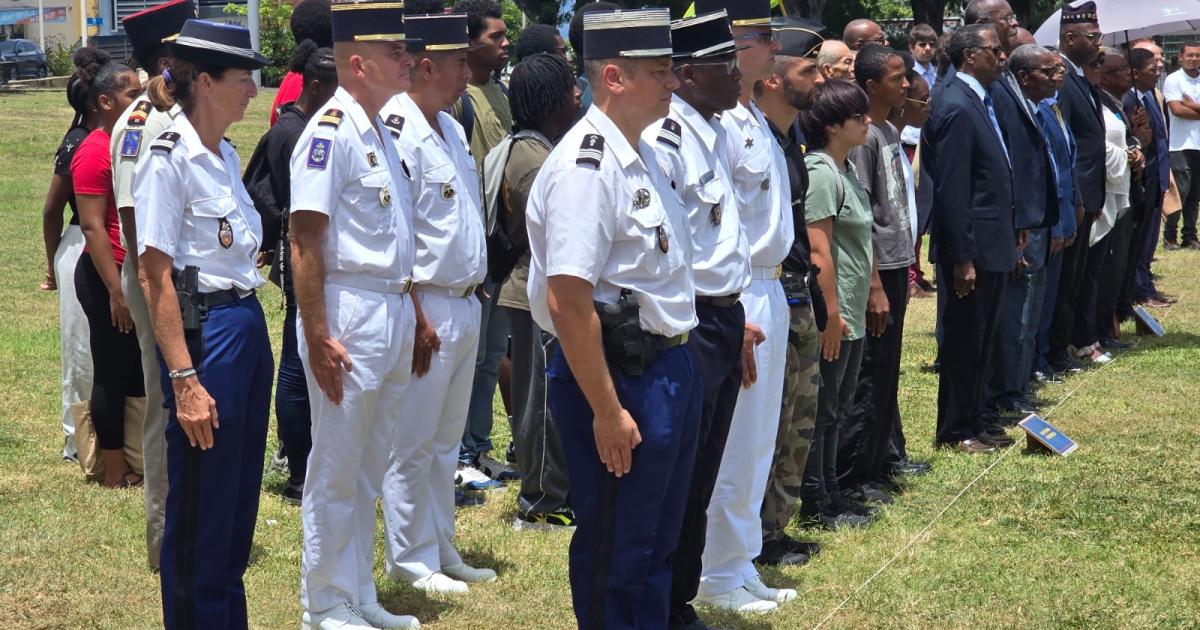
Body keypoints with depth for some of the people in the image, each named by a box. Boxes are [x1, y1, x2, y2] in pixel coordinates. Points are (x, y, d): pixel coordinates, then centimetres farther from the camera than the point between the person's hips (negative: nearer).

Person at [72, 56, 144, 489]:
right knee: (111, 373, 2)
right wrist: (115, 291, -20)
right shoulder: (95, 153, -15)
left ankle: (136, 461, 22)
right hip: (108, 277, -8)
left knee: (138, 372, 13)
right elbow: (93, 227, -18)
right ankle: (116, 471, 12)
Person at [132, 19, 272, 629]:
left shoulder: (224, 156, 11)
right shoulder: (168, 160, -13)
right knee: (201, 510, 1)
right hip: (204, 332, -8)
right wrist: (184, 380, -19)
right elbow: (156, 280, -15)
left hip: (249, 326, 8)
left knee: (241, 499, 14)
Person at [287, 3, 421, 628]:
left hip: (394, 312, 9)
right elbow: (304, 239, -19)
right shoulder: (330, 131, -14)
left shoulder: (382, 131, 14)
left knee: (369, 467, 16)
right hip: (350, 312, -9)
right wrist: (317, 337, -23)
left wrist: (412, 314, 17)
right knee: (336, 470, 1)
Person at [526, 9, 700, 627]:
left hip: (670, 367, 10)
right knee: (614, 553, 3)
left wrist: (678, 367, 19)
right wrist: (607, 410, -23)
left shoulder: (641, 156, 11)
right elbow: (568, 301, -24)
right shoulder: (585, 168, -20)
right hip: (620, 376, -10)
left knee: (658, 544, 19)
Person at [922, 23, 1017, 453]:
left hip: (991, 245, 9)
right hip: (972, 249, -9)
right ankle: (955, 432, 12)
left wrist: (1008, 240, 17)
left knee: (980, 342, 16)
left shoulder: (979, 102, 11)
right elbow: (952, 190, -21)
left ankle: (973, 424, 25)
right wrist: (963, 259, -21)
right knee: (964, 342, 2)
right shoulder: (956, 107, -18)